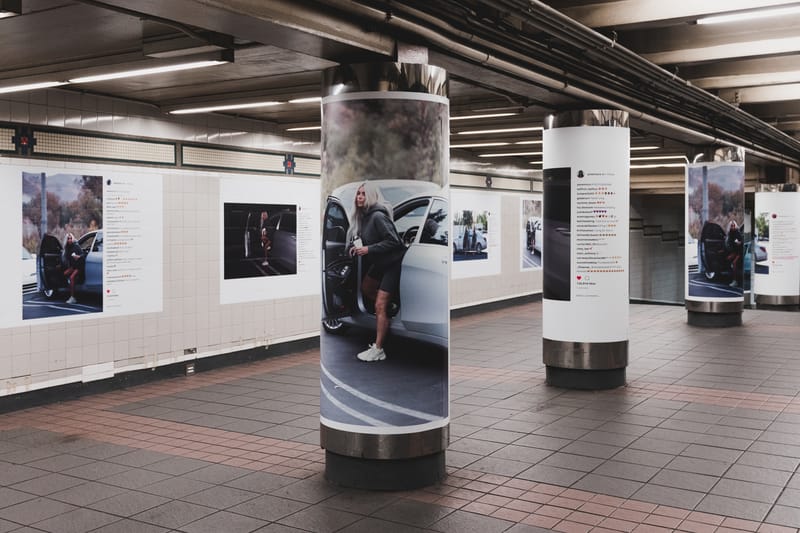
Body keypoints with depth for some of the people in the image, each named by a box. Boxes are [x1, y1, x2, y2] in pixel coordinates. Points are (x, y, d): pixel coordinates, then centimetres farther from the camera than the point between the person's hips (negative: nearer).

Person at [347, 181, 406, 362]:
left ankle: (378, 350, -8)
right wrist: (357, 248, 0)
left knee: (380, 306, -12)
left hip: (393, 263, -10)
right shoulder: (363, 216, 4)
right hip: (380, 262, 10)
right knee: (365, 288, 28)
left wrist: (369, 249, -26)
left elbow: (393, 241, -28)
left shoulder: (378, 216, -23)